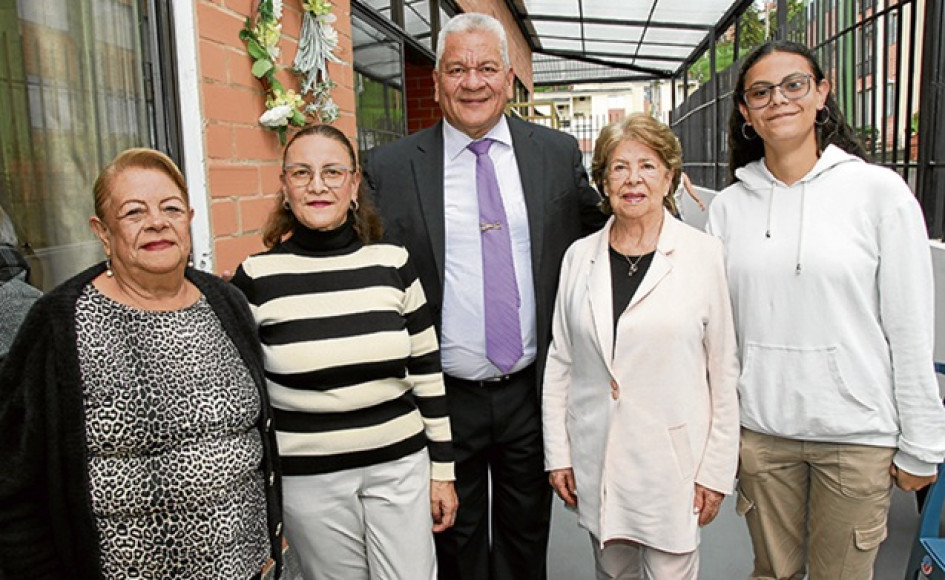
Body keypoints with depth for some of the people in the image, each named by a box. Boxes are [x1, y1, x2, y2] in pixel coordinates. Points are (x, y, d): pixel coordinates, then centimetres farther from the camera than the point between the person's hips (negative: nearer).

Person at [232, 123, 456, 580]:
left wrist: (443, 470, 4)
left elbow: (426, 371, 2)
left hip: (400, 465, 1)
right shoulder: (256, 277, -7)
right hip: (307, 478, -1)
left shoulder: (393, 263, -3)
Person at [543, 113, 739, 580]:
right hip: (595, 458, 3)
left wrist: (717, 469, -3)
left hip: (672, 460, -3)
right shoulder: (580, 257, 3)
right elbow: (559, 362, 7)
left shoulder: (705, 255, -5)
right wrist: (557, 453, 5)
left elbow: (725, 371, -3)